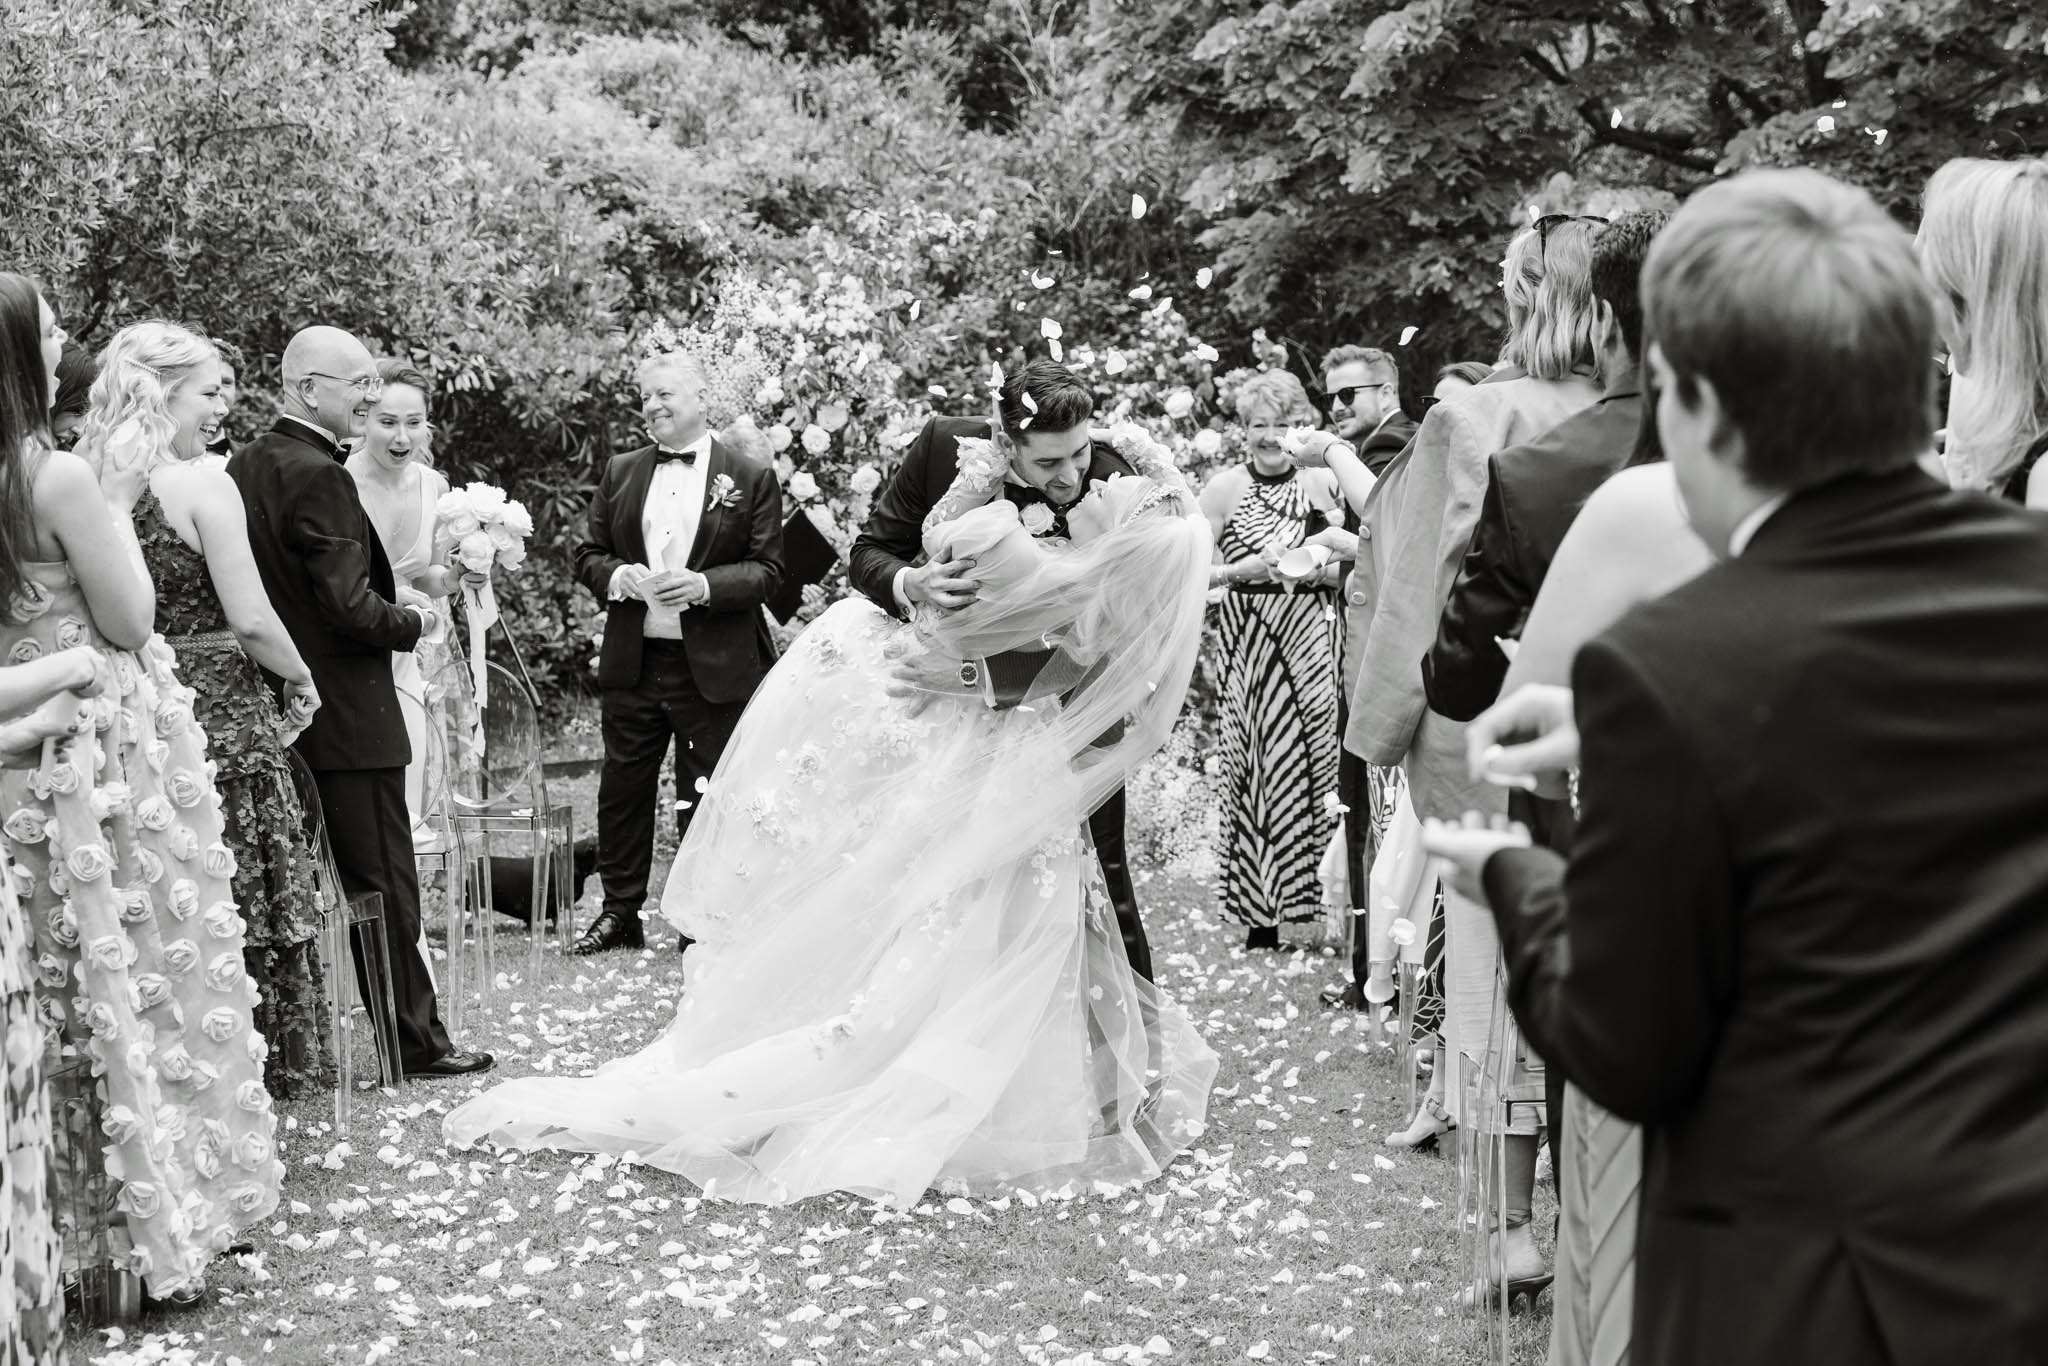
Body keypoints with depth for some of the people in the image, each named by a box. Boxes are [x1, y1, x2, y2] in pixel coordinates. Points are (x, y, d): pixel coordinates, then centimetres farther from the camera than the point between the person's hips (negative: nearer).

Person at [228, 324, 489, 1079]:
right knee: (385, 882, 1)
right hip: (345, 718, -9)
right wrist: (416, 621, -5)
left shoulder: (243, 467, 8)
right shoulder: (321, 477, -20)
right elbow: (350, 606, -23)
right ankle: (412, 1039, 9)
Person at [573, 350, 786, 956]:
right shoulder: (620, 473, 9)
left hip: (715, 670, -4)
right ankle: (620, 913, 23)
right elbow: (588, 555, 11)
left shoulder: (751, 479, -2)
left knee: (706, 800, 4)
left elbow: (767, 570, -5)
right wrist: (617, 577, -11)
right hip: (633, 662, 4)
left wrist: (704, 585, -21)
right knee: (621, 791, 11)